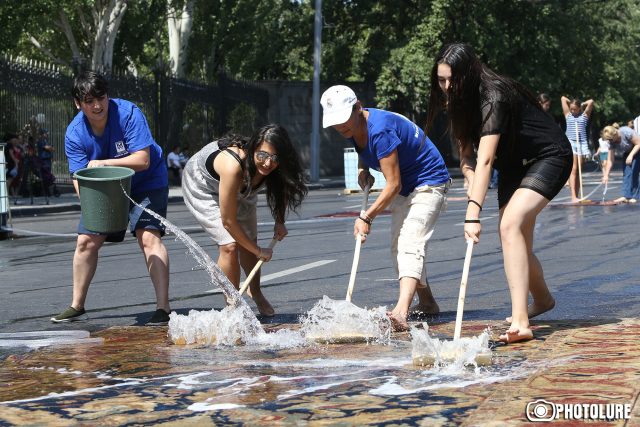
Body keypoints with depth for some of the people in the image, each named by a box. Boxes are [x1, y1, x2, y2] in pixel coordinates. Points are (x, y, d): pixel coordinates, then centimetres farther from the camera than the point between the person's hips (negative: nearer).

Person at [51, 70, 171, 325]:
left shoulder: (128, 113, -27)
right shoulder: (74, 133, -16)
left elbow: (143, 160, -31)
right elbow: (79, 178, -18)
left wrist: (104, 163, -39)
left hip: (146, 183, -4)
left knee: (148, 237, -21)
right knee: (86, 241, 2)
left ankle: (163, 308, -22)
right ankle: (77, 307, 18)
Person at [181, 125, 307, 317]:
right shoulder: (232, 166, -45)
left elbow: (280, 188, 1)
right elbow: (228, 222, -35)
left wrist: (279, 221, -12)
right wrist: (258, 251, -25)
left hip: (240, 189, 6)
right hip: (202, 185, -6)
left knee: (248, 242, 8)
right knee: (229, 245, -16)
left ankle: (255, 291, 35)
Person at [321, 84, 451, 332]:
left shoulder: (379, 130, -32)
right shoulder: (354, 128, -4)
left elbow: (393, 184, -30)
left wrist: (367, 217, -28)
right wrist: (362, 169, 2)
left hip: (428, 183, -10)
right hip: (404, 187, 10)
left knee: (411, 244, -27)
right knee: (399, 247, 14)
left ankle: (401, 311, -44)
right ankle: (426, 303, 28)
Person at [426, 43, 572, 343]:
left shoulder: (493, 96, -30)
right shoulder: (458, 101, -3)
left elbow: (486, 159, -39)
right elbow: (466, 152, -2)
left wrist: (473, 213, -47)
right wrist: (470, 177, -25)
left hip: (548, 158, -9)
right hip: (514, 166, 9)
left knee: (510, 226, -28)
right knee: (517, 244, 11)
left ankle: (520, 323, -35)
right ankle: (542, 300, 40)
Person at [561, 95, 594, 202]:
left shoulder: (584, 115, 10)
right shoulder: (568, 115, 9)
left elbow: (591, 102, 0)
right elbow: (563, 98, 10)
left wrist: (581, 105, 12)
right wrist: (571, 102, 19)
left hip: (582, 143, 2)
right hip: (570, 142, -1)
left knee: (578, 172, 4)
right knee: (573, 170, -11)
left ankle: (577, 196, 6)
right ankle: (573, 196, -18)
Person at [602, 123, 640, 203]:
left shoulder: (626, 132, -33)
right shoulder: (612, 143, -17)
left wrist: (631, 155, -34)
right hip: (627, 153, 5)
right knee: (626, 173, -9)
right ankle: (626, 196, -13)